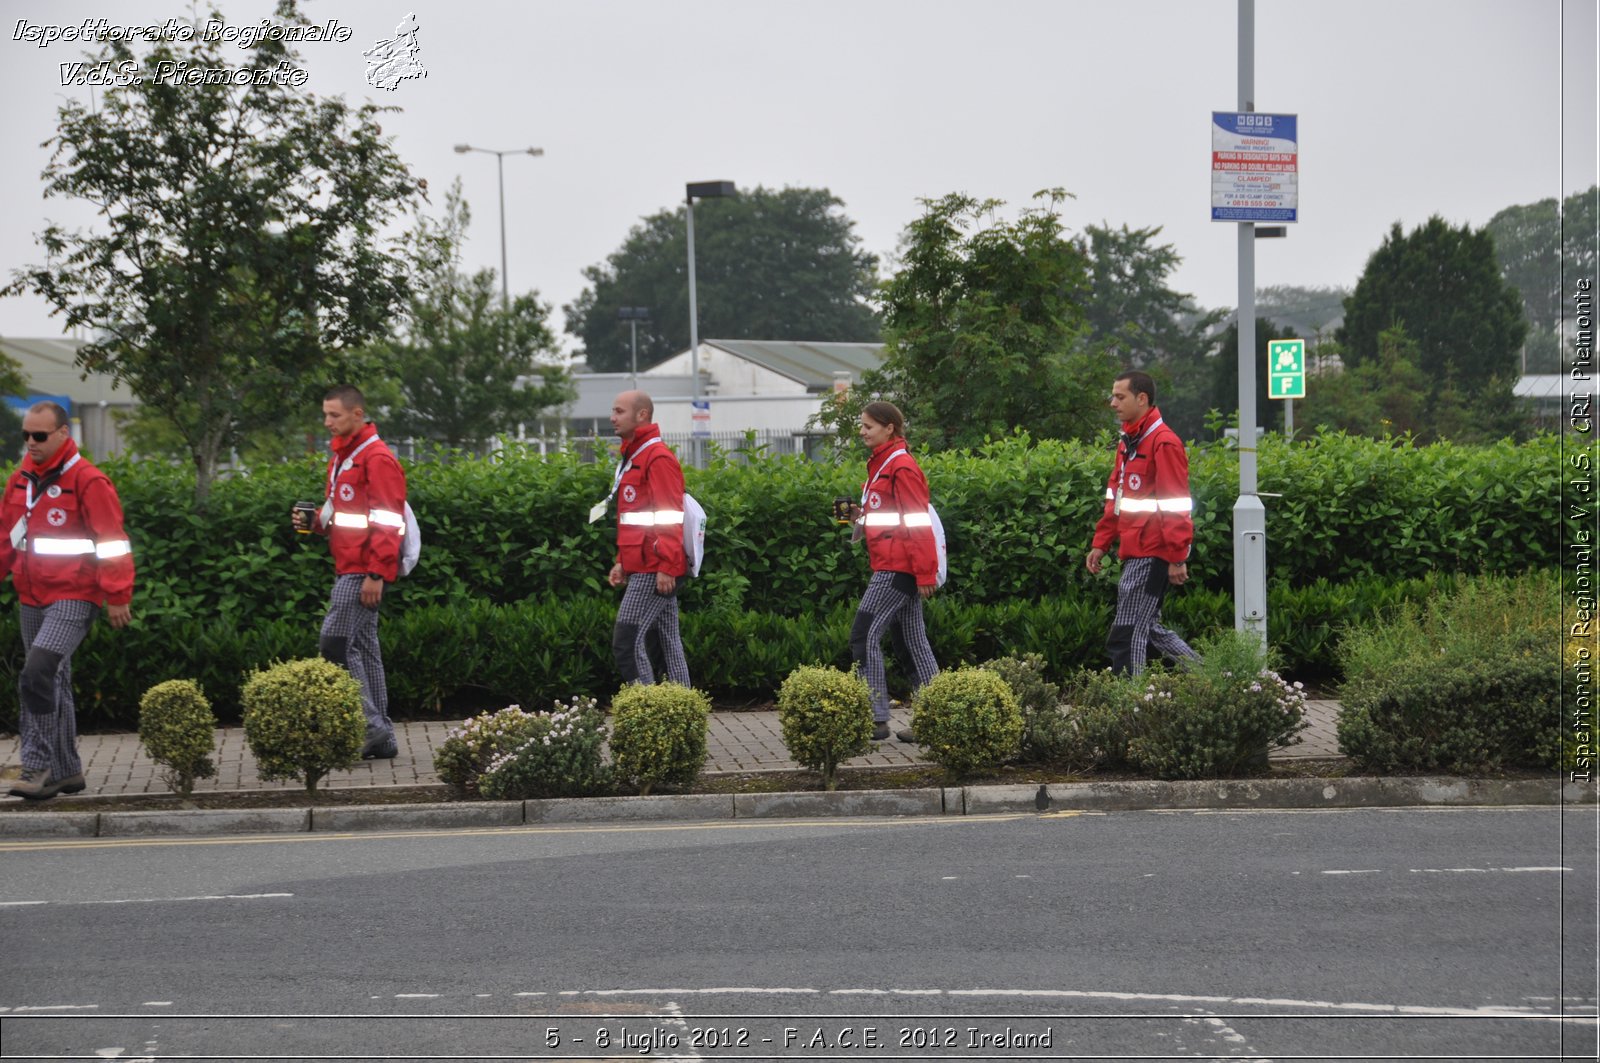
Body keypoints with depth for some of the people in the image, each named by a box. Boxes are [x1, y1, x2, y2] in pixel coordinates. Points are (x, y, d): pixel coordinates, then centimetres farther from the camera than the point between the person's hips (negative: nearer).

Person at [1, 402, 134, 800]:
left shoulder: (87, 481, -12)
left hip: (72, 598, -8)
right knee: (54, 684, 13)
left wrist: (117, 597, -14)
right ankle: (66, 771, 22)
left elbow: (113, 543, -12)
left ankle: (38, 766, -16)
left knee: (38, 674, -21)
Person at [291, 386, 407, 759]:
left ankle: (371, 726, -11)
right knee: (363, 647, 10)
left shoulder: (376, 458, -11)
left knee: (336, 641, -14)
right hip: (348, 569, 10)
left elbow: (387, 521, -17)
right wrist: (314, 521, 6)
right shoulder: (340, 458, 19)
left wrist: (376, 574, -21)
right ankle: (380, 739, 13)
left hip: (365, 572, -10)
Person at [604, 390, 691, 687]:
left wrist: (665, 567, -21)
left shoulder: (658, 457, -11)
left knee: (626, 641, -14)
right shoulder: (633, 457, 19)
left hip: (653, 571, -10)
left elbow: (669, 517, -17)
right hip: (641, 567, 10)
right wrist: (623, 561, 21)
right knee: (668, 642, 9)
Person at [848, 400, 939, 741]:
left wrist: (924, 573, -19)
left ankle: (876, 719, -9)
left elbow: (917, 522, -17)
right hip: (890, 564, 10)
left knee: (865, 634, -10)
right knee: (912, 640, 10)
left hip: (898, 568, -10)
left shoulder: (901, 467, -13)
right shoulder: (880, 464, 16)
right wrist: (860, 514, 6)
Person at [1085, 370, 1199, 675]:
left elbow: (1176, 506, -17)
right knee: (1148, 629, 16)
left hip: (1152, 555, -10)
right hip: (1135, 553, 10)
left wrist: (1177, 558, -19)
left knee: (1127, 635, -9)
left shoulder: (1163, 443, -14)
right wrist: (1101, 544, 16)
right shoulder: (1129, 442, 16)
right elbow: (1115, 498, 21)